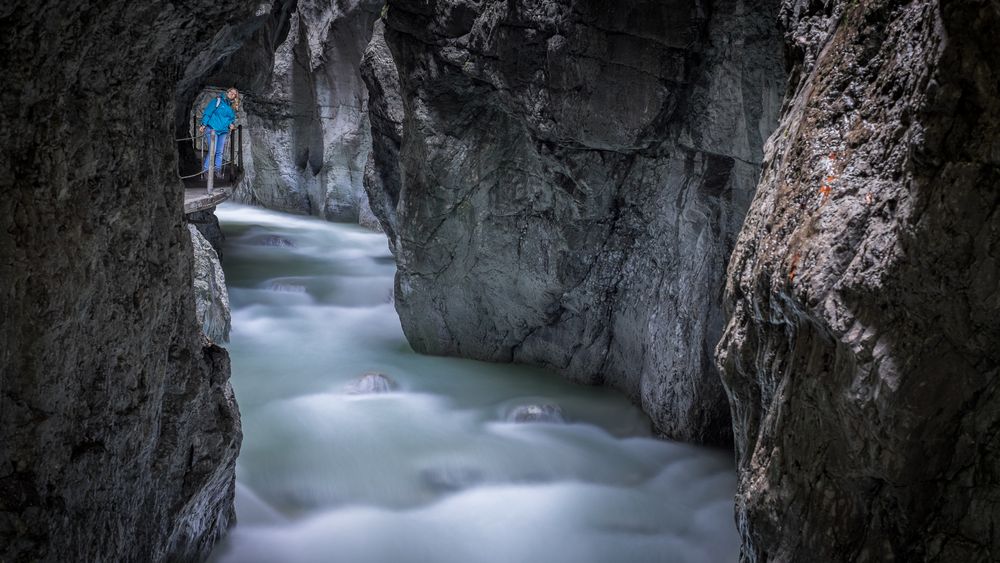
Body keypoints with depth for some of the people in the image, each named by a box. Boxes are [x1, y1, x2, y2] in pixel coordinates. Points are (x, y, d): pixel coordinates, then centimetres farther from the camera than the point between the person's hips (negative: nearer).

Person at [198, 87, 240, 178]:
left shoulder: (232, 108, 15)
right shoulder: (218, 101, 1)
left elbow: (232, 119, 25)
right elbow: (207, 112, -2)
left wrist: (231, 124, 1)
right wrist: (203, 125, -9)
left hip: (223, 132, 5)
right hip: (212, 129, -5)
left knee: (219, 152, 4)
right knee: (212, 151, -13)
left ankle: (218, 170, 11)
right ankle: (205, 168, -3)